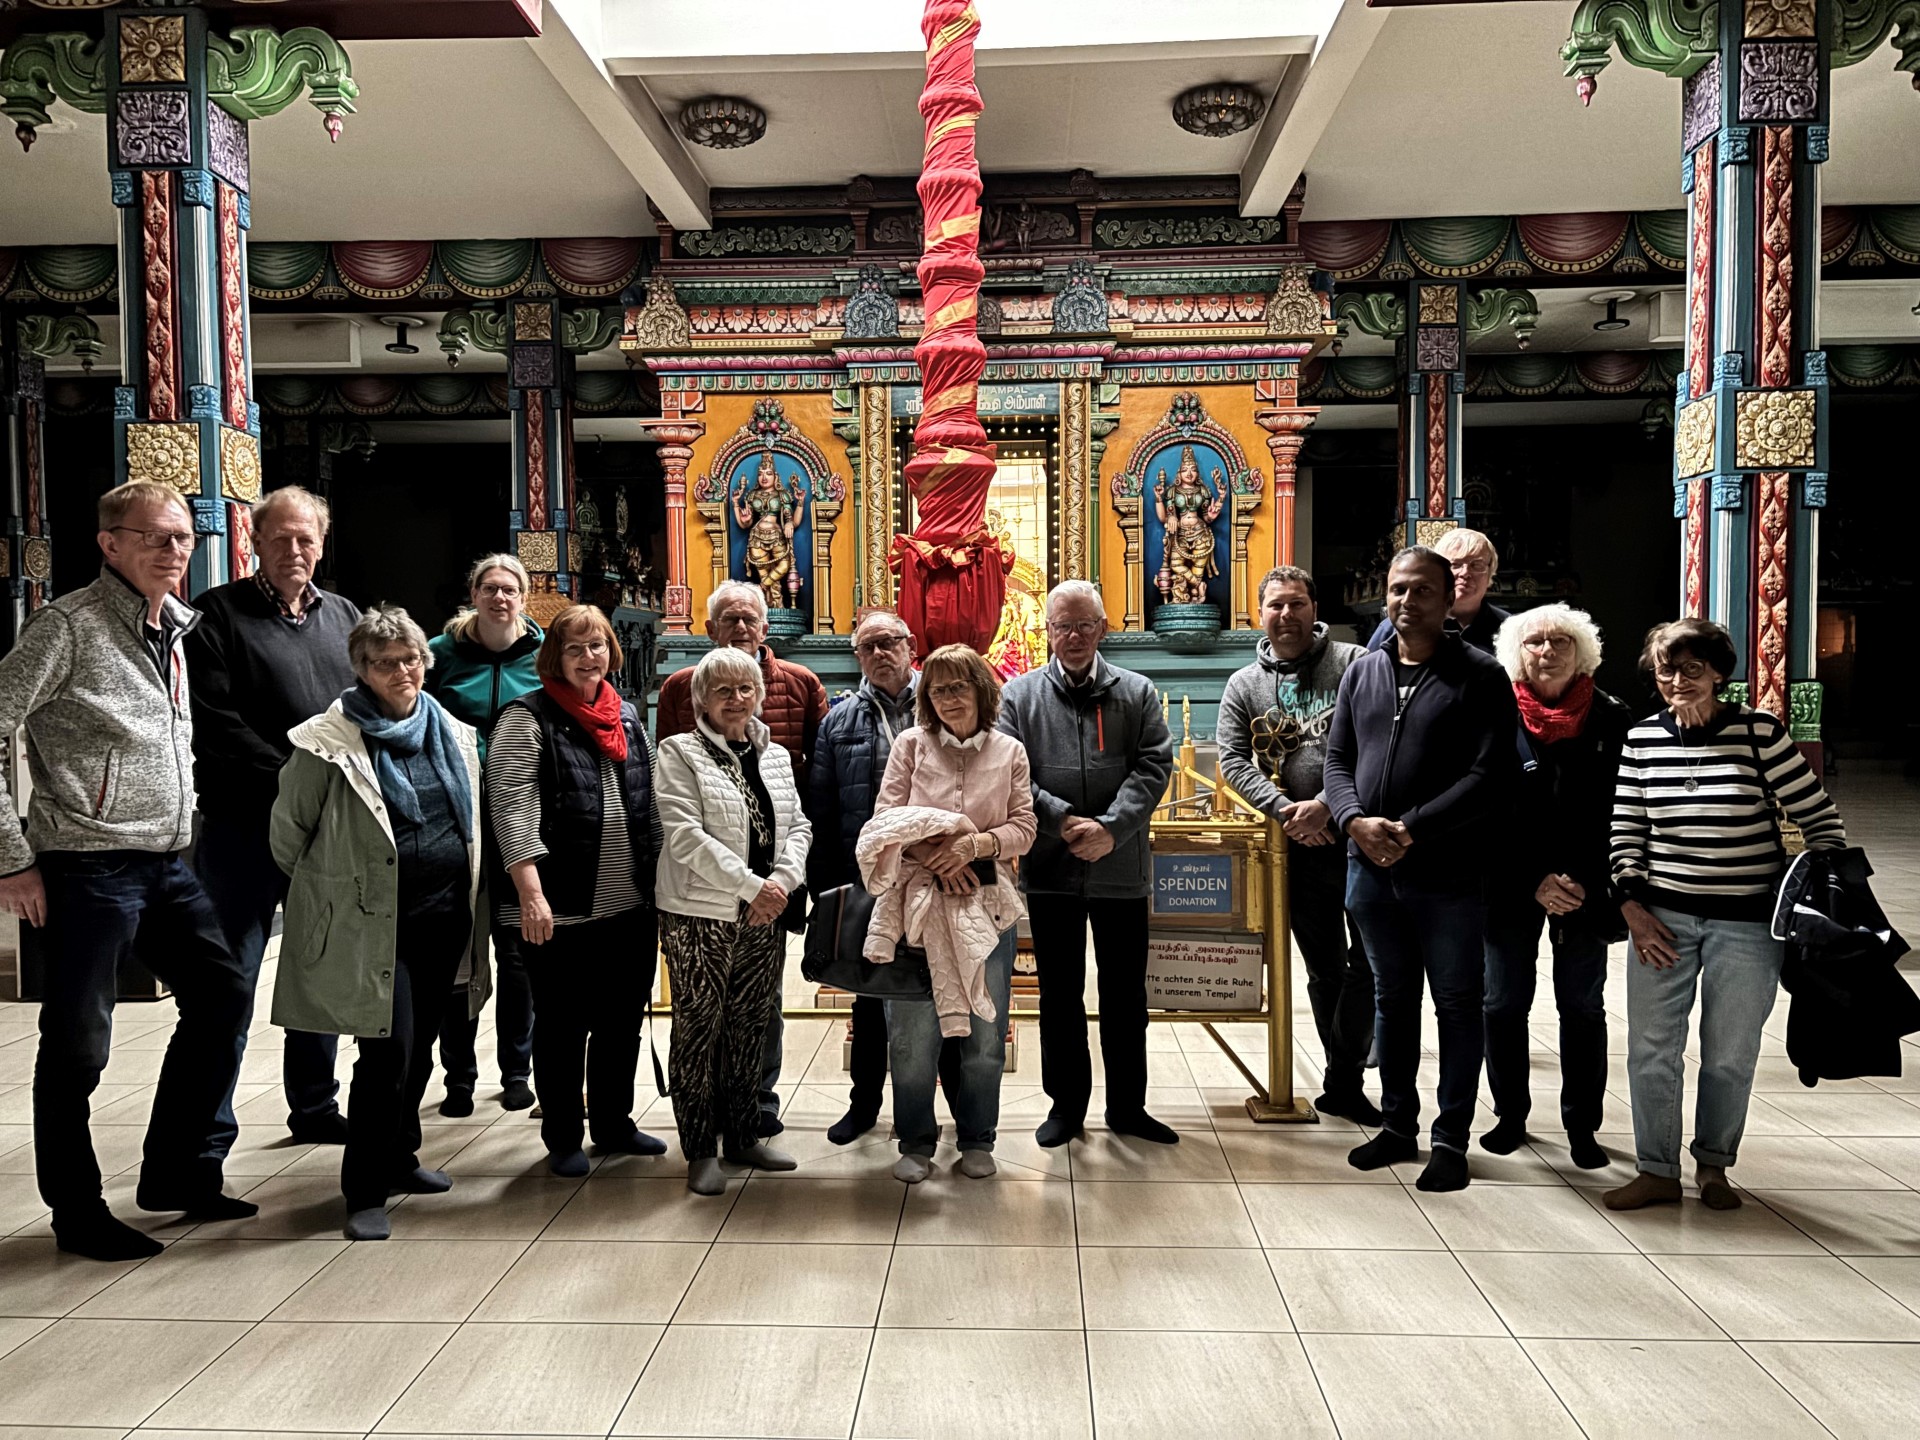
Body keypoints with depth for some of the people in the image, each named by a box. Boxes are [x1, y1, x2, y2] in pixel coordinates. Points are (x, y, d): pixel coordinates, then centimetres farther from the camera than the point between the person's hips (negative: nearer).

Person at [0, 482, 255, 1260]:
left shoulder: (178, 628, 12)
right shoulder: (67, 625, -10)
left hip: (166, 865, 8)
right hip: (85, 868, -8)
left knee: (221, 995, 11)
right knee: (78, 1046, 2)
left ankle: (177, 1173, 27)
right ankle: (78, 1212, 20)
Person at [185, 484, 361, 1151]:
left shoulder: (344, 615, 13)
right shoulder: (219, 614, -2)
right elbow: (214, 722, -12)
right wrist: (290, 781, -16)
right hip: (245, 826, -5)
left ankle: (316, 1107, 29)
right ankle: (209, 1133, 10)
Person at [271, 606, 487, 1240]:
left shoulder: (453, 735, 9)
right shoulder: (329, 741, -9)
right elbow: (289, 828, 0)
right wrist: (330, 886, 10)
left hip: (445, 914, 6)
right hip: (373, 920, -5)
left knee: (419, 1046, 15)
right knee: (388, 1049, -7)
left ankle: (399, 1158, 34)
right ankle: (365, 1192, 8)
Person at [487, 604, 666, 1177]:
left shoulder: (627, 716, 13)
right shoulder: (527, 718, -6)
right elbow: (512, 807, -14)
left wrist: (659, 883, 15)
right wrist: (531, 893, -22)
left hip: (631, 907, 6)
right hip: (562, 912, -6)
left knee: (623, 1021, 15)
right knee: (563, 1027, 7)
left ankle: (614, 1124, 32)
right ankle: (563, 1139, 23)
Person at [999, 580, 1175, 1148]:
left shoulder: (1137, 692, 5)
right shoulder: (1019, 695, 3)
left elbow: (1154, 766, -5)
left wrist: (1111, 827, -19)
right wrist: (1064, 821, -17)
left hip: (1122, 867, 1)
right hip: (1051, 868, 0)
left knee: (1126, 994, 11)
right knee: (1060, 994, 11)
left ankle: (1127, 1106, 27)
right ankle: (1066, 1102, 26)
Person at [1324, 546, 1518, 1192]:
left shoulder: (1480, 675, -6)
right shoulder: (1363, 671, 10)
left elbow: (1490, 776, -15)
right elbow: (1338, 759, 9)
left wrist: (1412, 829, -20)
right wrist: (1355, 821, -10)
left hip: (1447, 875, -5)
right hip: (1371, 869, 5)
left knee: (1457, 1004, 8)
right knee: (1392, 998, 16)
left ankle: (1451, 1140, 21)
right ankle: (1398, 1125, 31)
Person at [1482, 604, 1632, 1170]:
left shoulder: (1611, 719, -1)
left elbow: (1621, 810, -1)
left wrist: (1583, 881, -10)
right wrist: (1534, 881, -11)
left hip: (1587, 891, 1)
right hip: (1511, 887, 0)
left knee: (1582, 1007, 9)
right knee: (1505, 1003, 7)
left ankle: (1582, 1125, 21)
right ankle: (1511, 1115, 23)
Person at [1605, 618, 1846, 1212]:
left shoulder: (1761, 733, -7)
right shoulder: (1642, 739, 1)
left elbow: (1820, 819, -1)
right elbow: (1626, 830, 5)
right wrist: (1633, 907, -2)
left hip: (1747, 923, -2)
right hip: (1661, 916, 2)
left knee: (1730, 1055, 8)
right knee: (1650, 1050, 3)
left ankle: (1712, 1166, 28)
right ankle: (1657, 1172, 17)